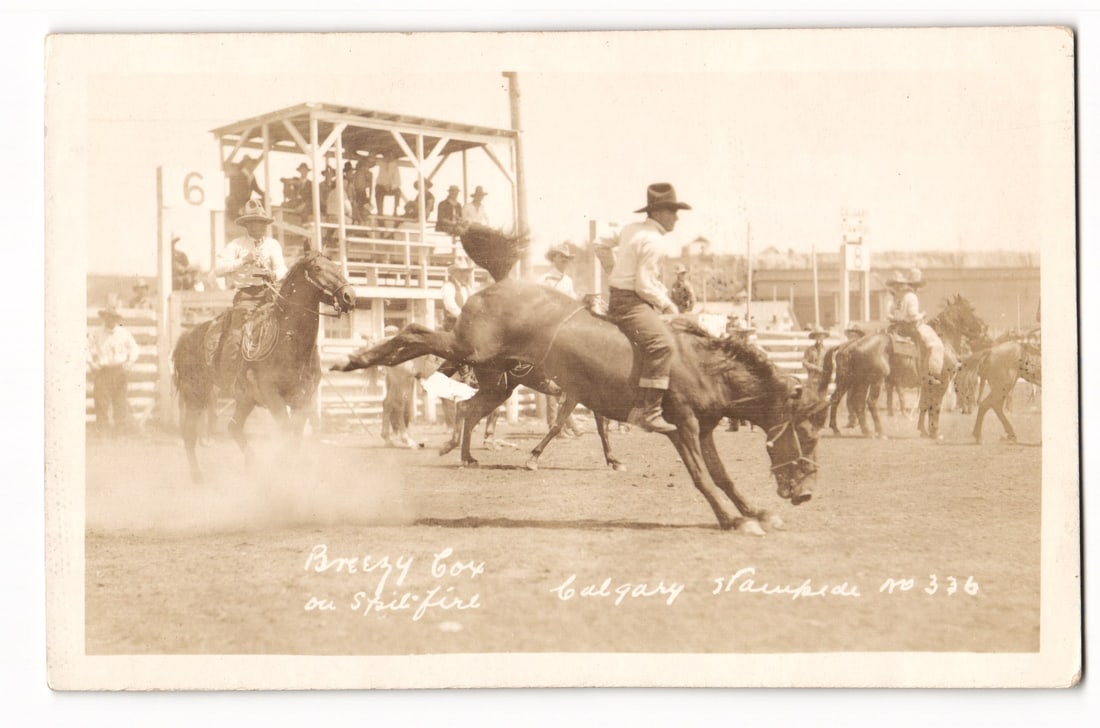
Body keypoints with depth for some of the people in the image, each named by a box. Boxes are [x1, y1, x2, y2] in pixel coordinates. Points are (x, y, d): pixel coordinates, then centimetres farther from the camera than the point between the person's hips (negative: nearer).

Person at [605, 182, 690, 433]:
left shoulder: (630, 230, 15)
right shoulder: (653, 240, -15)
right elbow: (645, 286, -20)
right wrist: (667, 304, -5)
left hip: (618, 297, 11)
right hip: (630, 302, -11)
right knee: (662, 343, -31)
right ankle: (649, 412, -39)